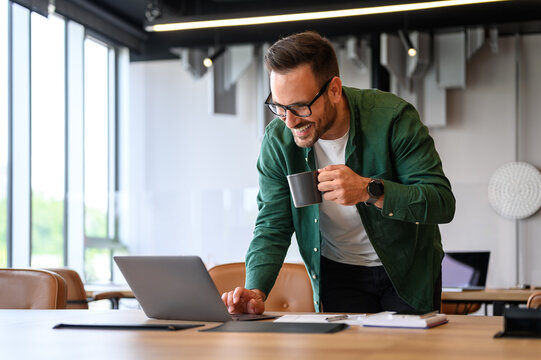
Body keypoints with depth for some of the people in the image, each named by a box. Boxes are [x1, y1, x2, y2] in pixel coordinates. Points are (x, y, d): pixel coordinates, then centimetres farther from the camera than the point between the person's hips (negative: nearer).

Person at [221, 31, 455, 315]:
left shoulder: (393, 118, -24)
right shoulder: (277, 141, -16)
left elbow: (443, 202, -26)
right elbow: (272, 228, -11)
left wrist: (369, 189, -41)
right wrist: (255, 291, -29)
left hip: (409, 270, -1)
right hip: (338, 271, 2)